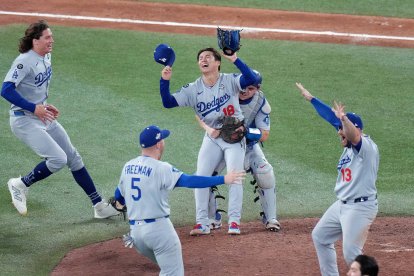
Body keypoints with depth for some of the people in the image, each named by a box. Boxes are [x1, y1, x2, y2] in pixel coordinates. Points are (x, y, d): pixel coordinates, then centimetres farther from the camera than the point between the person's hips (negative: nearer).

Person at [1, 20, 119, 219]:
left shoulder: (46, 58, 7)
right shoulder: (24, 61, -21)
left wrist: (44, 105, 10)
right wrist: (34, 107, -29)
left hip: (44, 118, 9)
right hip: (24, 120, -9)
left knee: (73, 158, 9)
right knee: (58, 159, -19)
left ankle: (99, 205, 14)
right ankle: (20, 185, 2)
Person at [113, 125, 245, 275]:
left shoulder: (128, 167, 8)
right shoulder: (161, 168, -14)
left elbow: (118, 197, 20)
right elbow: (189, 181, -23)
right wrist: (223, 179, -22)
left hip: (134, 231, 7)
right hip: (158, 229, -7)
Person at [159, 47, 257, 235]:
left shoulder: (229, 81, -10)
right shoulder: (193, 89, -3)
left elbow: (251, 79, -28)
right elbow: (168, 102, -8)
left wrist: (235, 60, -35)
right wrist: (165, 81, -21)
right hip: (212, 138, 4)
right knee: (200, 178, -5)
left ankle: (234, 222, -4)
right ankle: (202, 223, 0)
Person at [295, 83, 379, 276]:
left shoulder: (367, 146, -16)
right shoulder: (350, 146, 9)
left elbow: (354, 134, -40)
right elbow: (331, 116, 15)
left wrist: (344, 119, -58)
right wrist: (310, 98, 21)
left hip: (360, 207, -10)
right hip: (341, 205, 10)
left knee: (351, 253, -14)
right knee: (320, 236, 21)